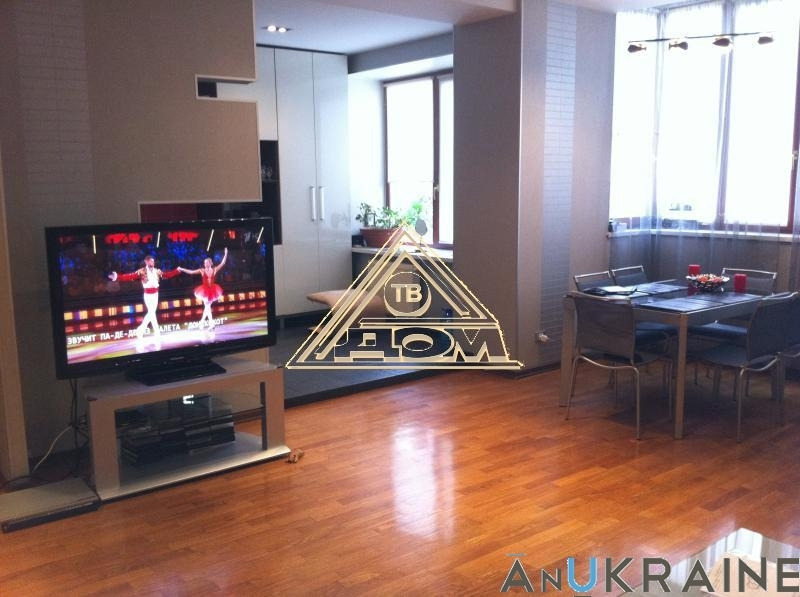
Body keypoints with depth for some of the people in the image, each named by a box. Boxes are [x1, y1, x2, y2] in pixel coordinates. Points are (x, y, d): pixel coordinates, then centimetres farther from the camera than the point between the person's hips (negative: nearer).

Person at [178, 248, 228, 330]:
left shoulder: (214, 269, -1)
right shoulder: (202, 270, -3)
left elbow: (222, 263, -4)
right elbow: (191, 272, -2)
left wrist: (225, 254, -13)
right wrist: (182, 269, -7)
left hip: (212, 290, 2)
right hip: (205, 290, -2)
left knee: (207, 306, 7)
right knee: (207, 306, -3)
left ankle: (201, 322, 16)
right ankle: (211, 323, 2)